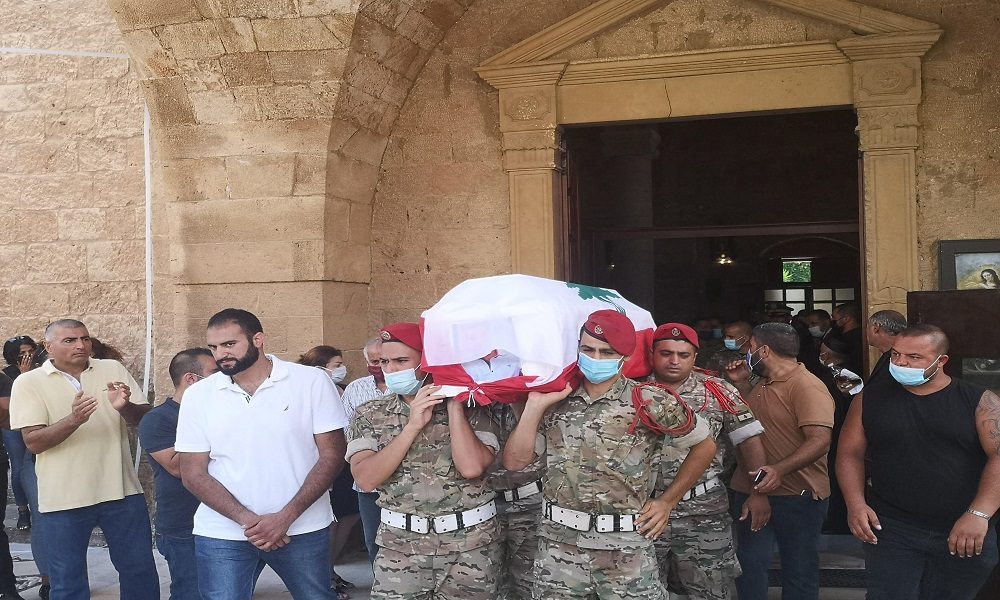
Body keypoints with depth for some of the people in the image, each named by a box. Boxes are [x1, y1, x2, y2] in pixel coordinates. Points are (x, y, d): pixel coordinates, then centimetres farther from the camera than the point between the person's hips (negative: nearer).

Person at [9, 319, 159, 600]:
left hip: (122, 491, 2)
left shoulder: (113, 370, 4)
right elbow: (33, 442, -10)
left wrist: (124, 407, -20)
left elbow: (142, 419, 2)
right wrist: (73, 420, -27)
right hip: (64, 500, -2)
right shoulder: (28, 383, -2)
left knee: (141, 571, 9)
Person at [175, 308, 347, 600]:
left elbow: (331, 455, -6)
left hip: (303, 529, -1)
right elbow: (194, 474, 0)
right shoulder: (198, 395, 1)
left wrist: (285, 518, -14)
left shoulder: (312, 382, -6)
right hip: (222, 534, 1)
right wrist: (248, 520, -12)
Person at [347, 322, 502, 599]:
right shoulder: (369, 414, 3)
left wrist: (454, 403, -12)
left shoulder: (469, 407, -3)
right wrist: (413, 426, -15)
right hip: (401, 546, 1)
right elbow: (366, 479, -10)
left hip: (471, 544, -1)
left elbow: (471, 467, -19)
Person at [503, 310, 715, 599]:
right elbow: (514, 462, 1)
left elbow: (705, 446, 5)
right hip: (558, 545, 3)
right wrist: (536, 404, -5)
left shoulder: (649, 402, -7)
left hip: (625, 549, -3)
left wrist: (668, 500, 4)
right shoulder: (557, 402, 4)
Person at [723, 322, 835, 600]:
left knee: (798, 570, 6)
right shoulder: (764, 384, 13)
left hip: (796, 496, -8)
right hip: (750, 491, 8)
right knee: (749, 566, 7)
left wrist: (780, 469, -39)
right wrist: (740, 383, 15)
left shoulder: (807, 387, -17)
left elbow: (820, 440, -26)